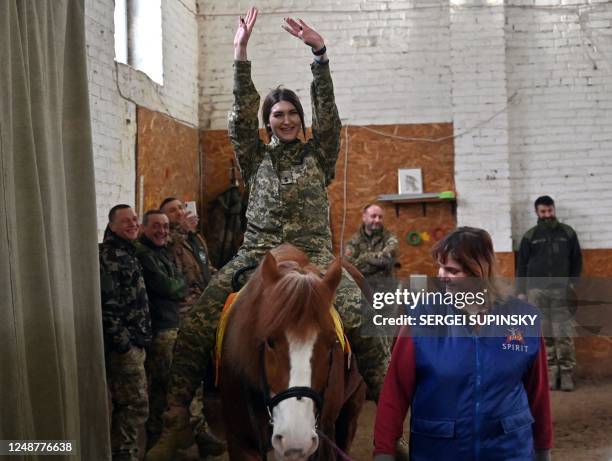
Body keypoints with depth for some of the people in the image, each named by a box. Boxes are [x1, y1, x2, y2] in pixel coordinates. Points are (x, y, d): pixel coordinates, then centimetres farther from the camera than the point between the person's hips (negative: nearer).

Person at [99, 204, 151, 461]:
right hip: (123, 344, -10)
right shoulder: (109, 256, -14)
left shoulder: (127, 252, 17)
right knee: (135, 405, -7)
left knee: (126, 404, 15)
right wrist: (122, 342, -23)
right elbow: (107, 303, -22)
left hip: (133, 342, 10)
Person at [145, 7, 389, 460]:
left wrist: (320, 52, -11)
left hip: (313, 254, -1)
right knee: (196, 326, -16)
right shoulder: (256, 157, 16)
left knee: (361, 319, -26)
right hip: (257, 255, 1)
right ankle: (177, 419, -10)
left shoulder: (318, 154, 13)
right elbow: (242, 115, 4)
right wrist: (241, 55, -6)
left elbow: (328, 110, 1)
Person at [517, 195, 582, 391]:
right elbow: (521, 265, 9)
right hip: (536, 291, 1)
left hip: (560, 291, 0)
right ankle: (551, 372, 6)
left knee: (563, 335, -4)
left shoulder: (568, 233, 9)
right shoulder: (530, 236, 7)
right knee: (544, 336, 1)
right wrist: (521, 291, 3)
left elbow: (577, 260, 13)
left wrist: (572, 283, 0)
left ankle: (567, 373, 2)